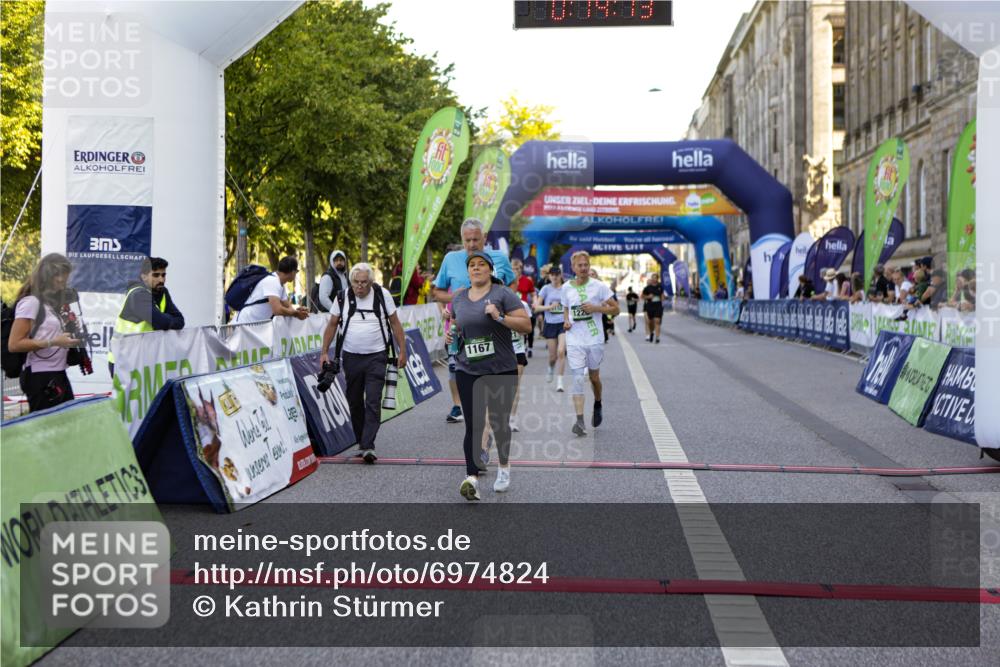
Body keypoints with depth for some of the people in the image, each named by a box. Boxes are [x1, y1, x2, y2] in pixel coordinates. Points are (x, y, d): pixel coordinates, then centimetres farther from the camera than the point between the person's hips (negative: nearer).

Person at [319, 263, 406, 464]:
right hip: (351, 357, 3)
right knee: (355, 402, 9)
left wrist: (402, 351, 0)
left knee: (373, 402, -10)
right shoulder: (343, 298, 1)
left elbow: (395, 323, 3)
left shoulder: (382, 295, -2)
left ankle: (368, 447, -13)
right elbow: (332, 324, 9)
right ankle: (361, 442, 23)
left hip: (376, 357, -2)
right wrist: (324, 352, 5)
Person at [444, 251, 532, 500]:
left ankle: (504, 467, 33)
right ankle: (472, 477, -13)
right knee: (473, 425, -9)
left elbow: (526, 325, -8)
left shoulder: (503, 294, -4)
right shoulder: (458, 297, 10)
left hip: (502, 370, -2)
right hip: (467, 371, 2)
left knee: (499, 422, 10)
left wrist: (500, 317, -20)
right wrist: (450, 333, 6)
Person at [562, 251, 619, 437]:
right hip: (574, 340, 1)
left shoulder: (599, 286, -3)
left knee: (594, 377, 13)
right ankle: (579, 420, -14)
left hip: (594, 339, -1)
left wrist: (596, 308, -16)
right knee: (577, 378, -10)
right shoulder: (566, 288, 6)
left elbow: (615, 309, -1)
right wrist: (566, 321, 1)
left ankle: (598, 405, 43)